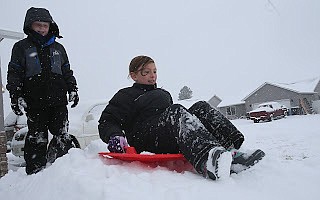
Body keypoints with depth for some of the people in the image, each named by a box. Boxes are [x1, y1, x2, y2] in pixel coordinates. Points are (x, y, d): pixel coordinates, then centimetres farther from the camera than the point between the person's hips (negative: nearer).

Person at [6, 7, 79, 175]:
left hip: (58, 101, 3)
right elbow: (14, 73, 3)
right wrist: (15, 96, -8)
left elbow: (67, 72, 23)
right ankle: (35, 173, 10)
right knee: (37, 139, 1)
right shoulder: (21, 47, 9)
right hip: (35, 103, -3)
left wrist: (73, 90, 12)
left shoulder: (58, 48, 19)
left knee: (62, 137, -1)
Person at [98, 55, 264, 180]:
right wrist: (114, 136, -17)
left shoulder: (164, 94, 35)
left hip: (171, 143, 6)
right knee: (176, 112, -34)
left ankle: (230, 151, -40)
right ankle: (208, 160, -63)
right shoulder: (126, 95, 16)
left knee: (201, 107, -15)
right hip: (147, 140, -6)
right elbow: (107, 122, 6)